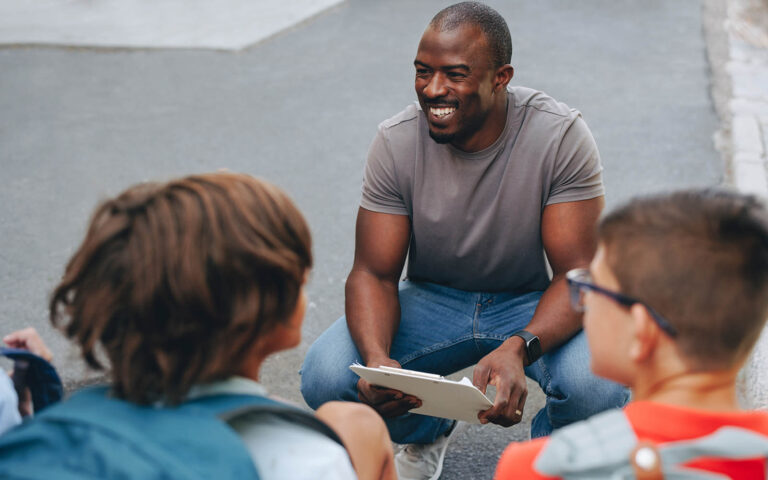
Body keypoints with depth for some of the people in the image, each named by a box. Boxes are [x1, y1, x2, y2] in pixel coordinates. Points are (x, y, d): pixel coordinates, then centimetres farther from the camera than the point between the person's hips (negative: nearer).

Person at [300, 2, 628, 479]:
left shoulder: (561, 136, -21)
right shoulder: (396, 141, -15)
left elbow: (578, 274, -22)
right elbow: (373, 274, -12)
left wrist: (518, 349, -43)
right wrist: (376, 358, -35)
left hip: (534, 303, -1)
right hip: (432, 300, 2)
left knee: (598, 386, -34)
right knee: (324, 377, -24)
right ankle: (429, 430, 13)